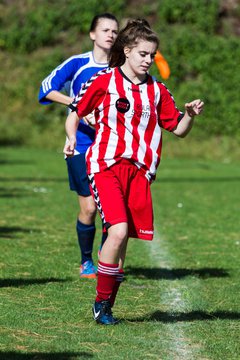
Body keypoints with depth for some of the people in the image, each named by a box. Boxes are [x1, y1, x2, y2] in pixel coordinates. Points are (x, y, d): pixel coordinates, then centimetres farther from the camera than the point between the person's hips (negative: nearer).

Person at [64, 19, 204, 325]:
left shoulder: (157, 91, 11)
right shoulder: (104, 82, 2)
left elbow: (178, 129, 15)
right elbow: (75, 112, 11)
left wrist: (190, 115, -4)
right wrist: (71, 139, -7)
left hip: (139, 171, 4)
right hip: (106, 165, -4)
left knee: (122, 237, 2)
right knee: (118, 230, -20)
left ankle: (107, 308, 13)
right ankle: (101, 301, -6)